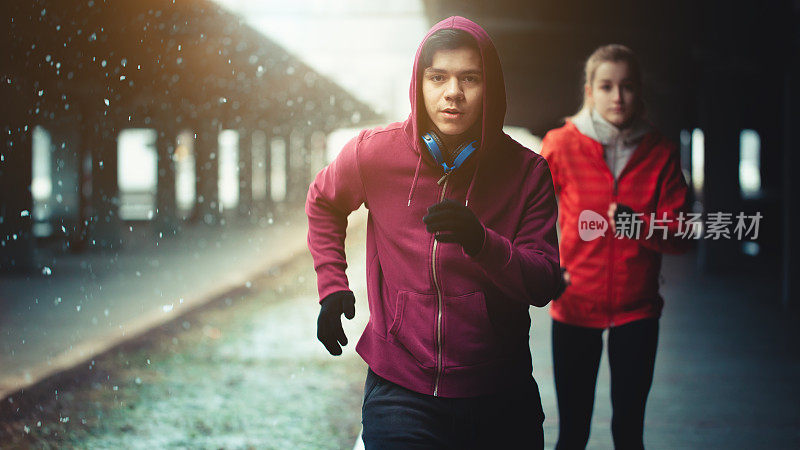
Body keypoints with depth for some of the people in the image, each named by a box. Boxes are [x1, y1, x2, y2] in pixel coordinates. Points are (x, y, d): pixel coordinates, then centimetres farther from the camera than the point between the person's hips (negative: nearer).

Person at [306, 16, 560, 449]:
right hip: (401, 393, -1)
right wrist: (331, 285, 8)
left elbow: (544, 285, -10)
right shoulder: (375, 153, -5)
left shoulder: (526, 171, -5)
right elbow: (322, 201, 17)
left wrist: (482, 243, -27)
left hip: (501, 397, 1)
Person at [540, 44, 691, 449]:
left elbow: (678, 235, -4)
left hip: (637, 308, 1)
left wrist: (638, 226, -23)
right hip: (575, 306, -1)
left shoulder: (660, 154, -1)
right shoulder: (561, 144, -4)